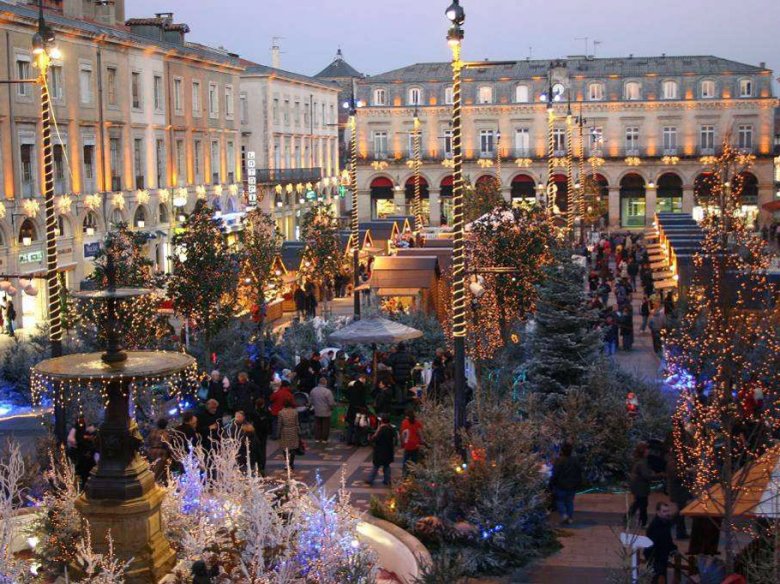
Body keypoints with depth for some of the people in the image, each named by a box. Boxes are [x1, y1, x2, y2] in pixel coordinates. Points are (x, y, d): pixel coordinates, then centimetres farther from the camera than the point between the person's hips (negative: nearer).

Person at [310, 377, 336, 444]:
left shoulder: (313, 390, -4)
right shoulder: (328, 392, -21)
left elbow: (311, 401, 8)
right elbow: (331, 403, -18)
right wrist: (334, 405, 4)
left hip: (317, 412, 4)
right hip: (326, 412, -4)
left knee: (317, 425, 15)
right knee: (325, 426, 8)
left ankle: (317, 438, 19)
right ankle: (324, 439, 12)